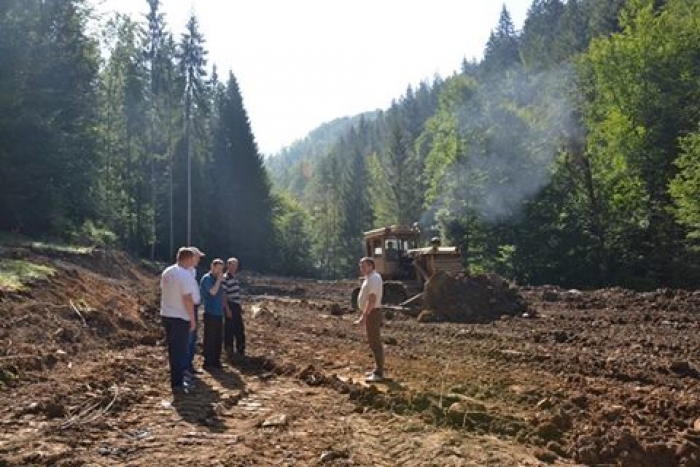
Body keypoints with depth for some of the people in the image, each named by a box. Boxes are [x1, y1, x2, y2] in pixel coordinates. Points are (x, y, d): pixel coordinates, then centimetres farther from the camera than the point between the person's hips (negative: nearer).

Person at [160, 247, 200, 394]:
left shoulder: (167, 272, 7)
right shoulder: (185, 275, -19)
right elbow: (188, 299, -21)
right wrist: (192, 319, -15)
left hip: (166, 315, 8)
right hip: (180, 318, -8)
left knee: (173, 349, 16)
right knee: (180, 350, 0)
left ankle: (177, 379, 25)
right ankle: (177, 384, 4)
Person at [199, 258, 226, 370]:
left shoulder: (216, 279, 15)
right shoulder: (207, 278, -10)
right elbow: (213, 292, -22)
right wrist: (219, 280, -16)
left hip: (218, 313, 8)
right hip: (210, 313, -8)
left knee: (218, 338, 12)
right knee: (209, 339, -3)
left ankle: (216, 361, 20)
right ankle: (207, 363, 3)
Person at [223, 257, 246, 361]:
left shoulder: (236, 277, 13)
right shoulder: (225, 278, -13)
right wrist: (227, 309, -19)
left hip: (237, 306, 8)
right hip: (230, 306, -8)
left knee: (240, 329, 13)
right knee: (229, 329, 0)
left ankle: (240, 350, 24)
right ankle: (229, 352, 10)